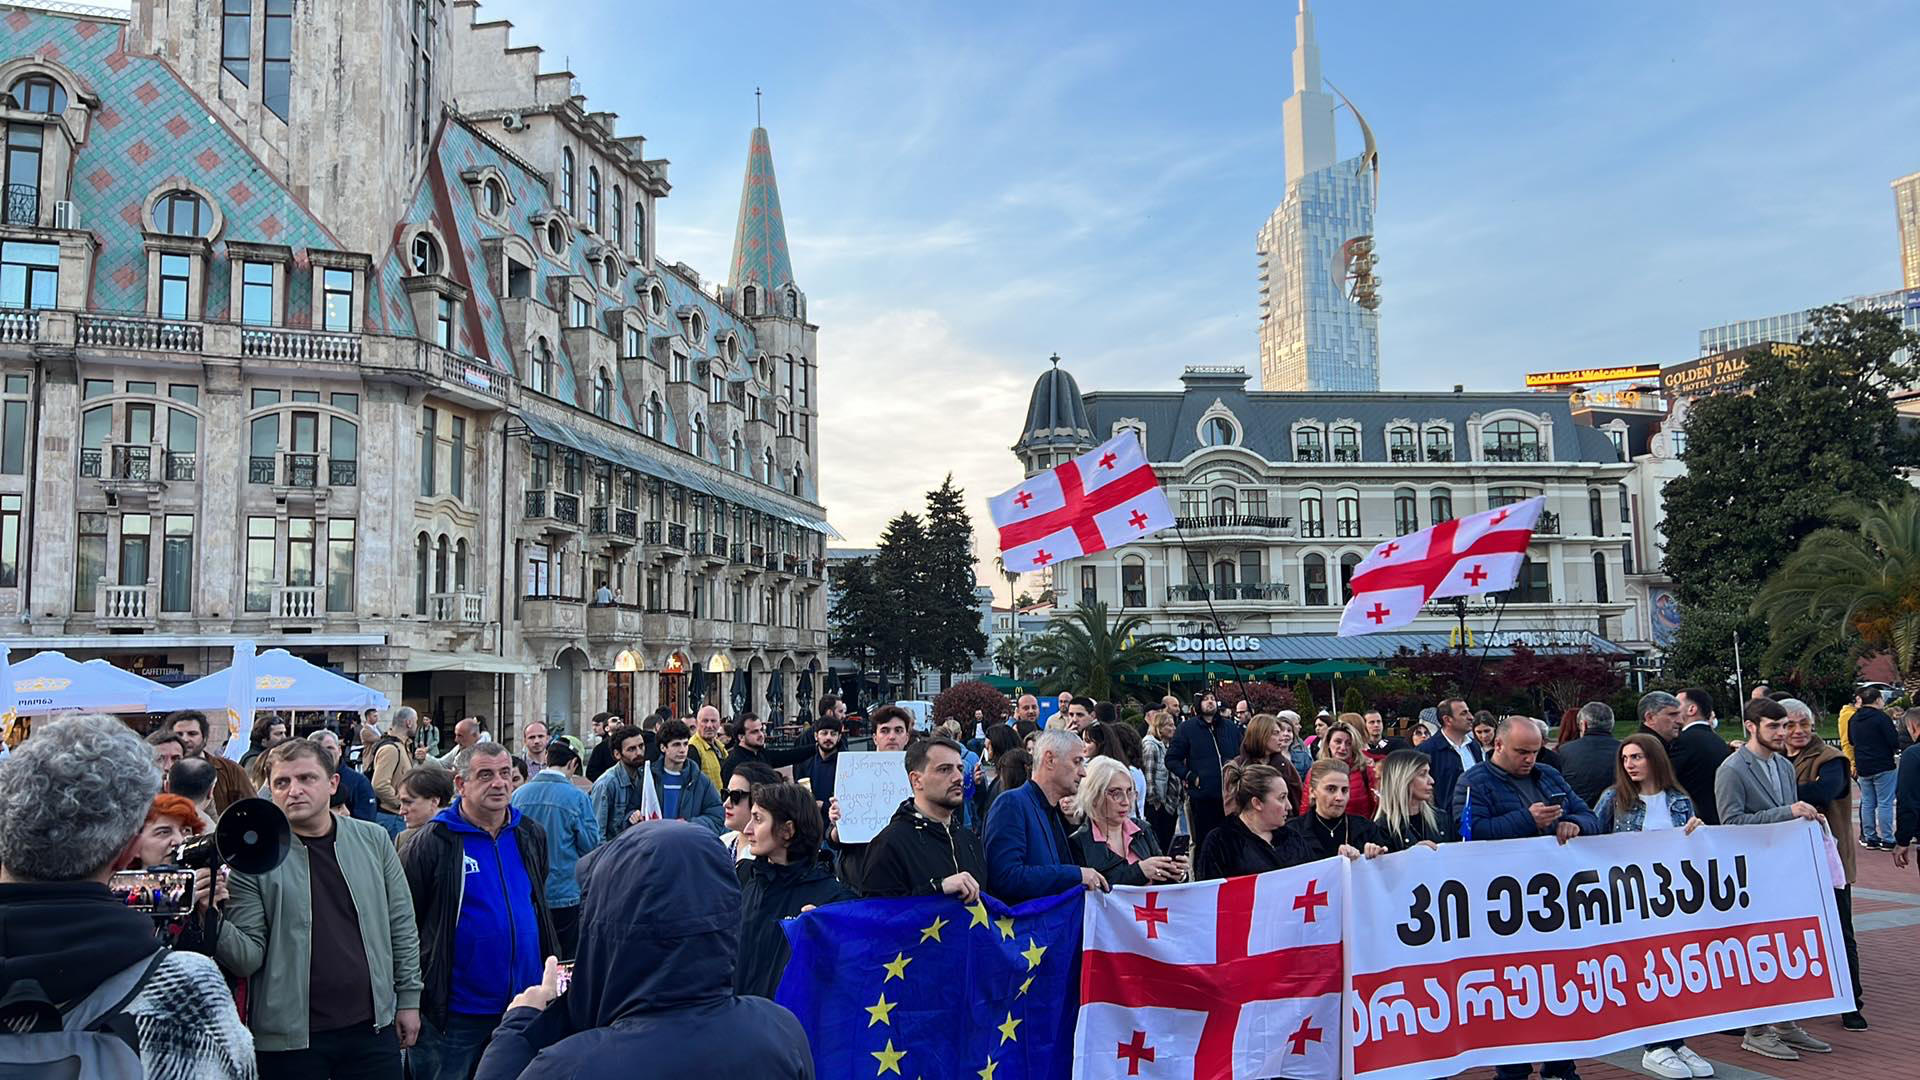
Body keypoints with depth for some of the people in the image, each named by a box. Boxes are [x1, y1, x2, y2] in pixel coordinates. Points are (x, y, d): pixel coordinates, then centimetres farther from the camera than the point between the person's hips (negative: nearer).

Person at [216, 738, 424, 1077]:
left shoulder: (373, 840, 1)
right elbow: (250, 957, -7)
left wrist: (408, 998, 8)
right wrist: (214, 920, -25)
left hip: (373, 1028, 2)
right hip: (290, 1037, -2)